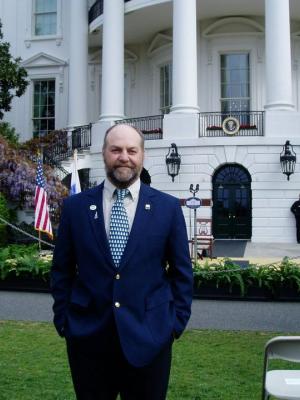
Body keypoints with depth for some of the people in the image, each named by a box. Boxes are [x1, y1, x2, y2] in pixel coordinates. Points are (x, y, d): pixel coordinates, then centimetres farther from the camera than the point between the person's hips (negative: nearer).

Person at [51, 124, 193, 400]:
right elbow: (62, 270, 6)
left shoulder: (168, 207, -1)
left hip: (149, 337, 0)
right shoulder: (75, 206, 1)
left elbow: (182, 271, 4)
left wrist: (178, 321, 0)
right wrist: (63, 320, 2)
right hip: (88, 336, 1)